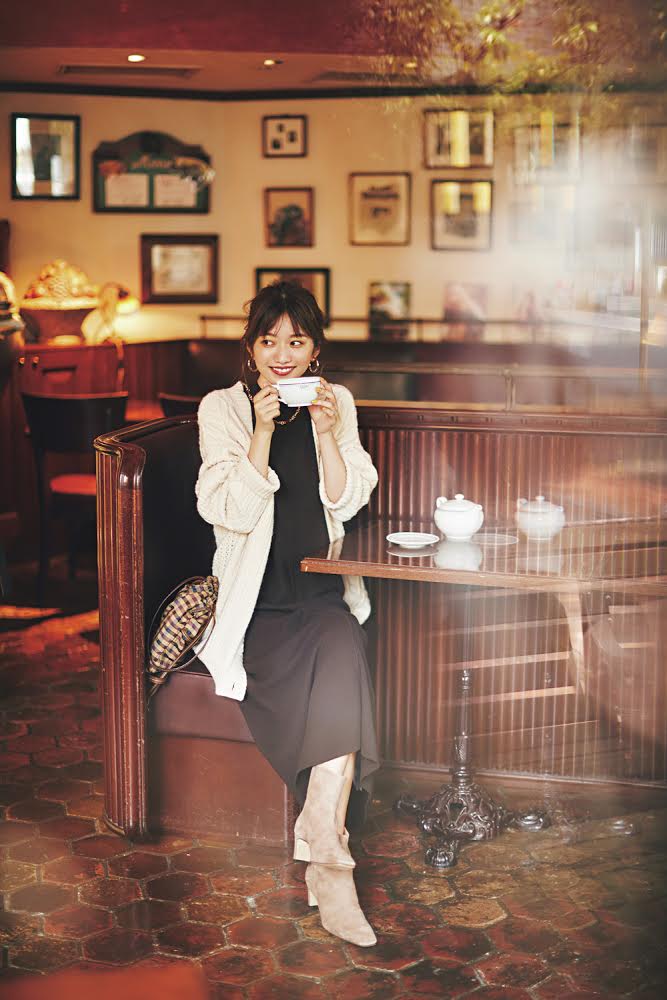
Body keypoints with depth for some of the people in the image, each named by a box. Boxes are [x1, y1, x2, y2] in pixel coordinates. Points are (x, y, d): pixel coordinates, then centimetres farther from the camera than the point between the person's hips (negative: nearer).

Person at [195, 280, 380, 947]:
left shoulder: (337, 403, 11)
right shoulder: (222, 408, 2)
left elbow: (347, 501, 3)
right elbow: (234, 512, -8)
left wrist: (326, 433, -11)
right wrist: (264, 429, -17)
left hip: (324, 593, 2)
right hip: (258, 603, -2)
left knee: (341, 650, -32)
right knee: (340, 674, -28)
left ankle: (322, 857, -29)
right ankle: (330, 861, -21)